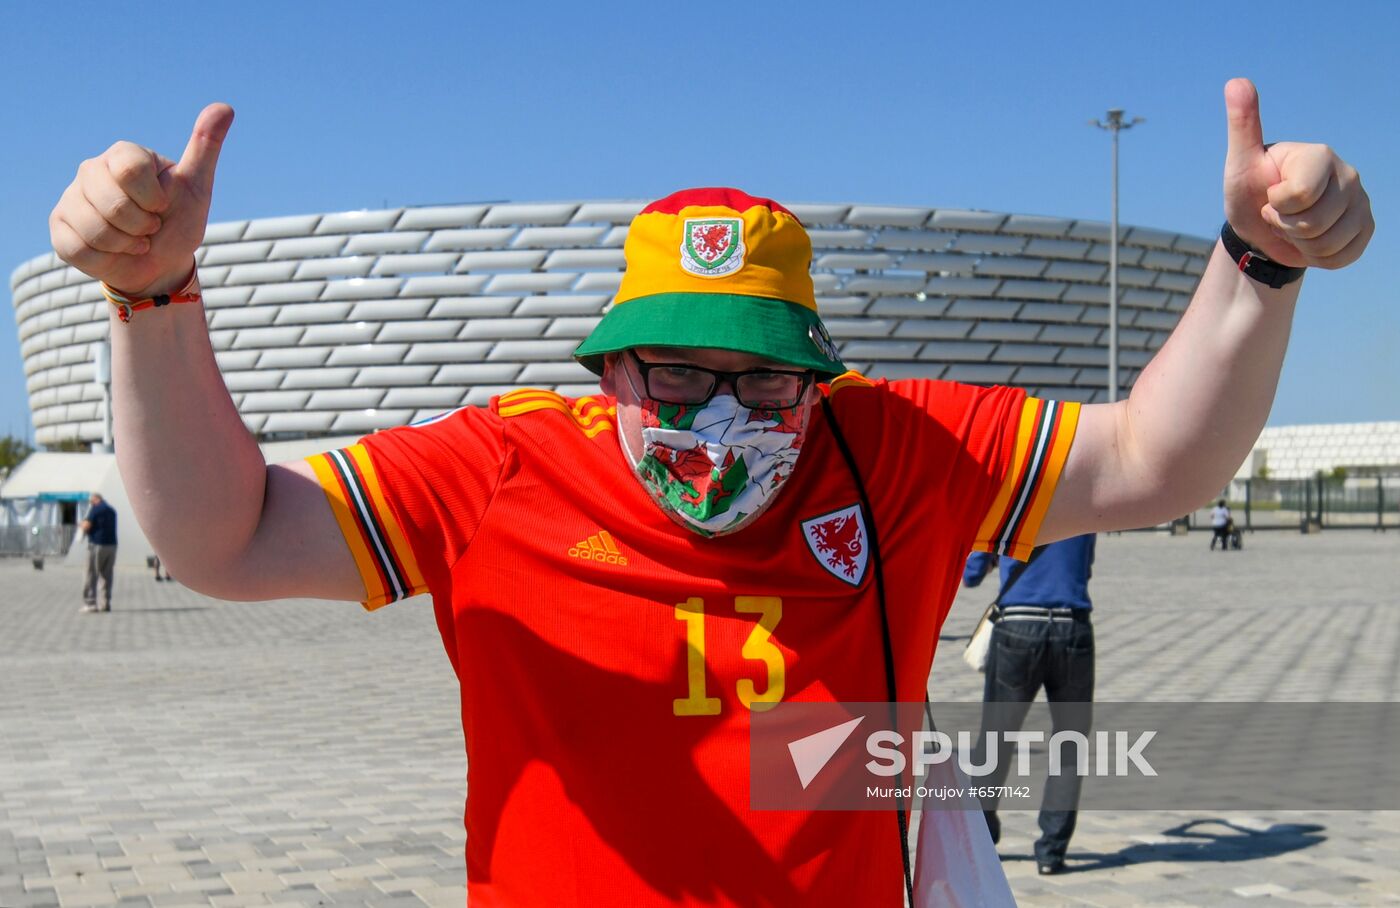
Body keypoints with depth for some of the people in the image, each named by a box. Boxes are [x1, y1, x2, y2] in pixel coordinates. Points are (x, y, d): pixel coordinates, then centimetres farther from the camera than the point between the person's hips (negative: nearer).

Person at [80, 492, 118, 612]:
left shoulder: (95, 509, -7)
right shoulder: (112, 510, 16)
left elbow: (87, 527, -12)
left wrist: (82, 524, 10)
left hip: (97, 545, -7)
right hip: (112, 545, 7)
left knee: (91, 575, -2)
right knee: (107, 575, 10)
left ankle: (90, 603, -6)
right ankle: (106, 603, 9)